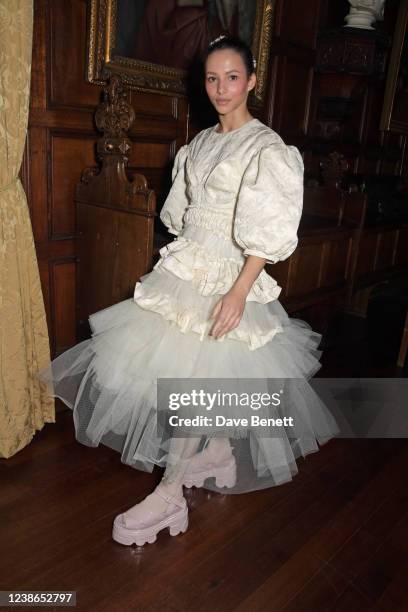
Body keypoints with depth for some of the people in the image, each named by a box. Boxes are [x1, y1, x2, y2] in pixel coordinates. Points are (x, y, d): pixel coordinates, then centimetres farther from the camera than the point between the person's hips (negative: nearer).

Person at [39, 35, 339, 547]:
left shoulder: (267, 148, -9)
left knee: (192, 377, -5)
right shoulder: (201, 142, 13)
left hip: (226, 278, -7)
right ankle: (217, 456, 31)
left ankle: (170, 494, 9)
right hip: (183, 268, 7)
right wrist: (182, 262, 16)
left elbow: (269, 233, -16)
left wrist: (238, 291, -22)